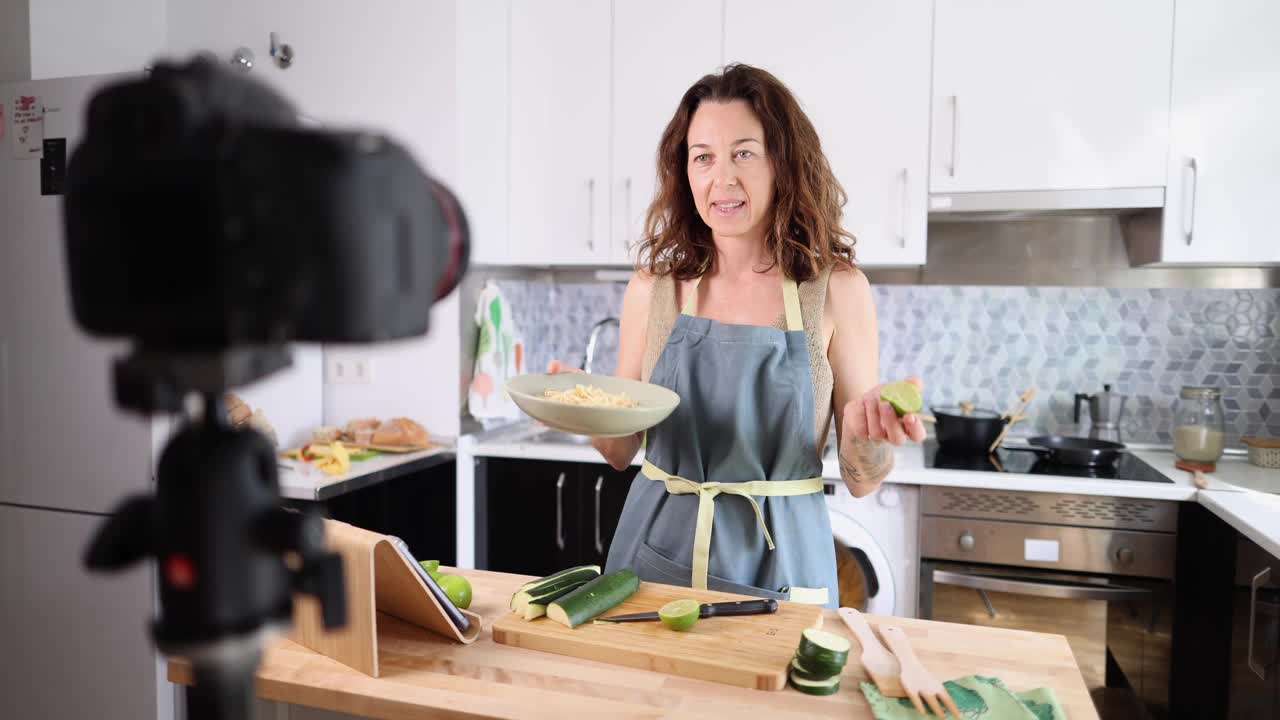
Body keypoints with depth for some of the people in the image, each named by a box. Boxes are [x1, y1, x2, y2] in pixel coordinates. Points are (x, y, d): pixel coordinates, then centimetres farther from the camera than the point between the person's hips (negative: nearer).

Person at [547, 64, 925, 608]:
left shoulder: (835, 289, -8)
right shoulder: (654, 286, -3)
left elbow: (861, 481, -4)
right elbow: (621, 450, 6)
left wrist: (867, 431, -24)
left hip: (777, 561, -1)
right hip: (657, 550, 2)